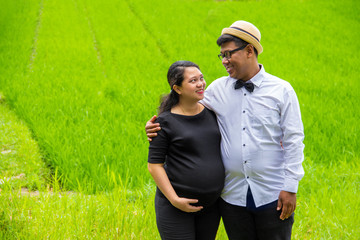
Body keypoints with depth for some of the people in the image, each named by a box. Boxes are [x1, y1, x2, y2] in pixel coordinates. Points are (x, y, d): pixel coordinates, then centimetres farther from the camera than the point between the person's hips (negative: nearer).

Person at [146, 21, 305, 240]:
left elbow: (293, 141, -3)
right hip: (233, 196, 3)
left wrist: (290, 188, -8)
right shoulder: (217, 89, 5)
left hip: (272, 196, -3)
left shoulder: (281, 90, -2)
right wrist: (157, 128, 0)